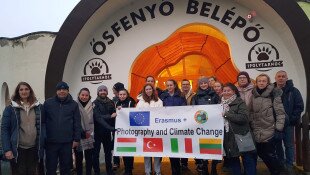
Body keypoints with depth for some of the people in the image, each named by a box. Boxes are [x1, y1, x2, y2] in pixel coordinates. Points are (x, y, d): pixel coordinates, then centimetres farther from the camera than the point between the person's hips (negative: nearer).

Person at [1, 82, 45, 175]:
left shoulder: (39, 107, 5)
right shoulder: (10, 108, -1)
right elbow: (4, 129, -3)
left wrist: (42, 144, 0)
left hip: (34, 148, 2)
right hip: (17, 149, -2)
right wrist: (7, 149, -10)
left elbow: (43, 125, 8)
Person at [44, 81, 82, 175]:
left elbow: (77, 123, 2)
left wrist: (76, 139, -2)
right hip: (51, 141, 0)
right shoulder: (48, 103, 3)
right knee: (51, 167, 11)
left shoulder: (73, 104, 2)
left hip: (67, 142, 0)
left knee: (66, 167, 12)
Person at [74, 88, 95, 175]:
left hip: (89, 137, 2)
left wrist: (90, 132, -2)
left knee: (89, 158, 8)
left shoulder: (92, 106, 5)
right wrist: (82, 133, -7)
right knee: (78, 158, 8)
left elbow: (94, 121, 9)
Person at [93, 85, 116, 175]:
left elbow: (114, 114, 8)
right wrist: (110, 116, -28)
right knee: (96, 152, 5)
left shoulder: (111, 102, 5)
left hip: (107, 131, 4)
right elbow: (98, 118, -20)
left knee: (108, 151, 13)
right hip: (97, 131, -4)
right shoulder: (95, 103, -8)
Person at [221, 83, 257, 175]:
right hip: (228, 137, 5)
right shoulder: (221, 103, 10)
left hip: (241, 136, -5)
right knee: (232, 159, 16)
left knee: (248, 160, 3)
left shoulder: (240, 102, -6)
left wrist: (226, 114, -19)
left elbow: (244, 117, -20)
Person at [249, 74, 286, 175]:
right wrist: (251, 126, 10)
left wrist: (279, 129, -13)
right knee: (260, 152, 11)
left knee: (269, 153, -1)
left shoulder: (273, 94, -7)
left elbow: (280, 113, -9)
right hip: (258, 132, 5)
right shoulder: (254, 95, 7)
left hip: (270, 130, -5)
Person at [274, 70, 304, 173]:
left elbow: (299, 107, -4)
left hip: (288, 124, -2)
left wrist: (291, 119, -11)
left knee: (289, 145, 5)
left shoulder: (293, 91, -2)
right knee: (277, 145, 12)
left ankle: (289, 165, 17)